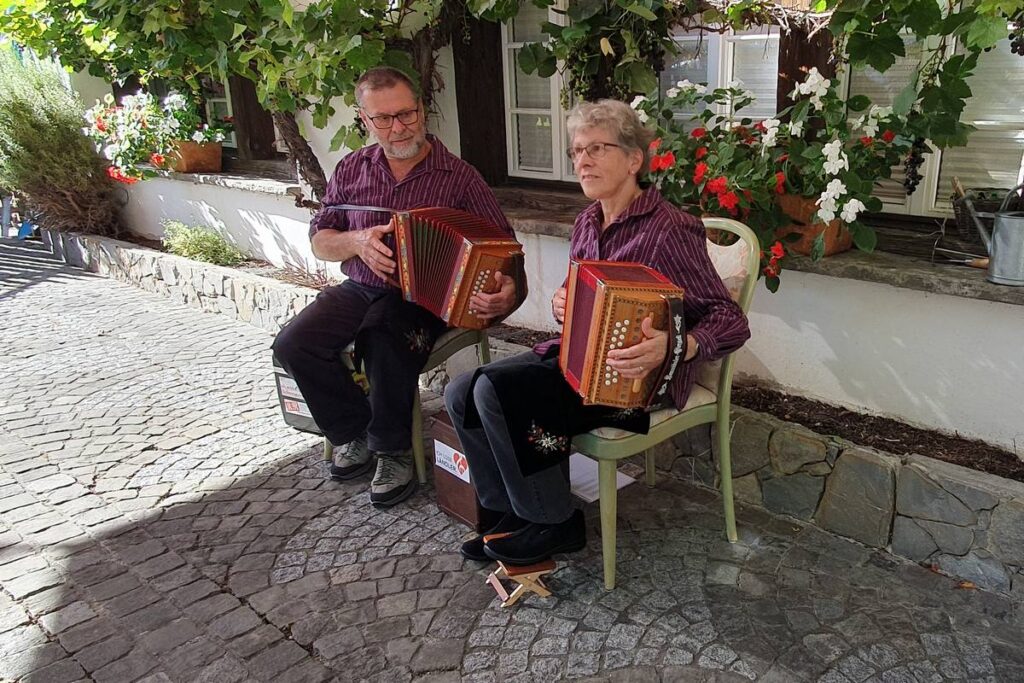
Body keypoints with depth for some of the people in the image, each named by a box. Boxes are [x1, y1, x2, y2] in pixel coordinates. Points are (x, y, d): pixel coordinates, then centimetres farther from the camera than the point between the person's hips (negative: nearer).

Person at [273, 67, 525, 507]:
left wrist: (508, 289, -30)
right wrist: (357, 242, -11)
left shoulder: (458, 177, -4)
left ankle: (394, 451, -9)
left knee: (384, 343, -36)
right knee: (293, 346, -19)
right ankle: (355, 434, 4)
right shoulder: (352, 169, 8)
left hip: (422, 298, -4)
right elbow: (320, 240, 13)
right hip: (359, 289, 5)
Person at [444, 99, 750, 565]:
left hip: (630, 381, -8)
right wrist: (562, 304, -1)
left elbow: (730, 322, -18)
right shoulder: (587, 223, 9)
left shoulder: (669, 230, -15)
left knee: (495, 391, -25)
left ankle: (553, 525, -5)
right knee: (461, 394, -8)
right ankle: (507, 513, 6)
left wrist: (672, 348, -38)